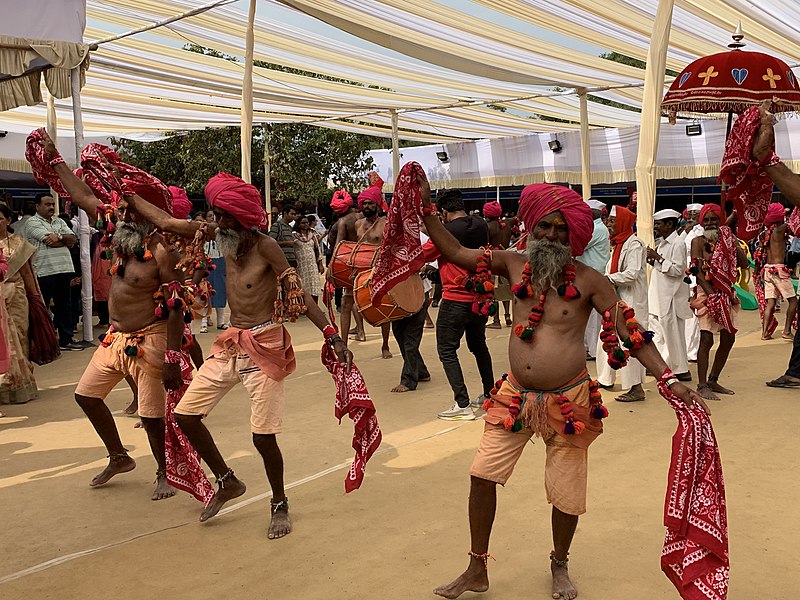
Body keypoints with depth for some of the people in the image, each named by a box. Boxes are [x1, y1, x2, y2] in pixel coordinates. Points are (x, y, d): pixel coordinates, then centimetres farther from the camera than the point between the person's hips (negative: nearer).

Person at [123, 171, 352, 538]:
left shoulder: (265, 246, -14)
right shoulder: (221, 236, 2)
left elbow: (299, 294, -15)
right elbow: (164, 221, 9)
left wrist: (333, 336, -21)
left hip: (264, 345, -7)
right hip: (230, 344, 7)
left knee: (263, 436, -5)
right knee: (185, 414, 5)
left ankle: (280, 505, 22)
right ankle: (227, 482, 25)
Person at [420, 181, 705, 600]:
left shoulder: (588, 281, -8)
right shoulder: (515, 265, 1)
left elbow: (630, 333, -8)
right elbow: (455, 253, 6)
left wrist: (669, 381, -17)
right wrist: (425, 208, 0)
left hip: (568, 403, -2)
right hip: (515, 396, 3)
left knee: (566, 494, 7)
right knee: (482, 474, -1)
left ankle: (560, 566, 37)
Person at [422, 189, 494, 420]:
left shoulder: (446, 231, -15)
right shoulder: (481, 225, 3)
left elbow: (421, 256, -6)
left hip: (455, 300, -7)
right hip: (480, 297, 7)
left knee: (446, 350, 1)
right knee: (478, 345, 22)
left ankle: (463, 405, -4)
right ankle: (489, 395, 31)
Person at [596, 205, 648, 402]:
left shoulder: (634, 245, -15)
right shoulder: (619, 244, 15)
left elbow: (632, 274, -24)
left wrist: (607, 279, -18)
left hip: (630, 302, -10)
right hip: (616, 301, 10)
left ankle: (636, 388, -3)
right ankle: (606, 379, 30)